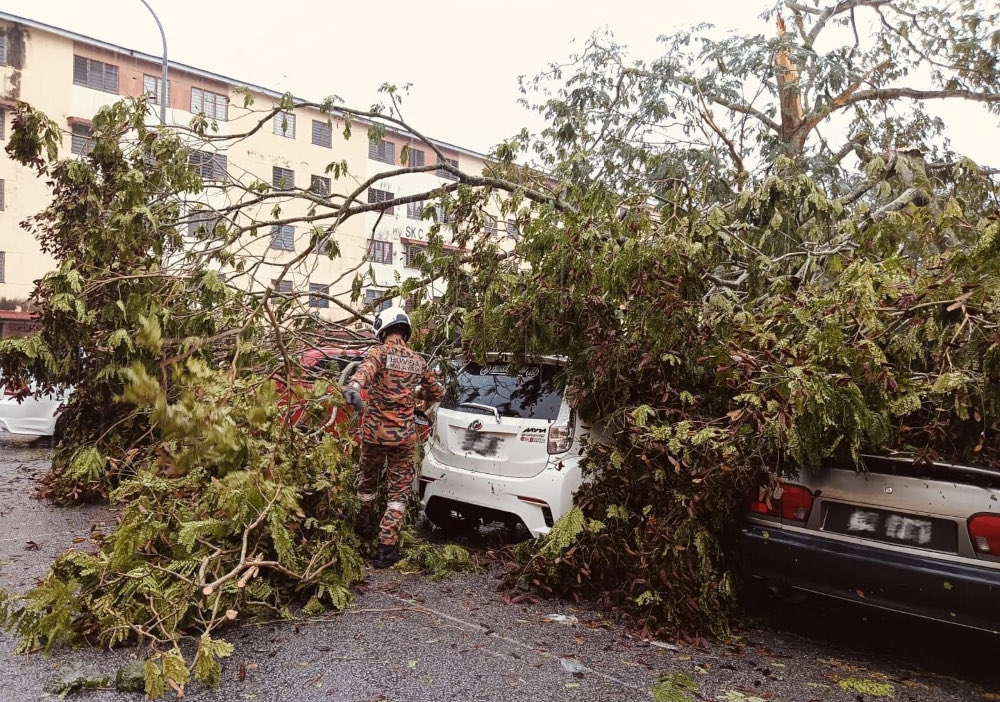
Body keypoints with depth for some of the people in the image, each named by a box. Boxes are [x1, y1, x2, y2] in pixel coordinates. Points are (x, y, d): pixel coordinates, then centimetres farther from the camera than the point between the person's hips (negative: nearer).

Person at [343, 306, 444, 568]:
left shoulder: (379, 352, -6)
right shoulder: (417, 360, 6)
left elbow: (365, 369, -32)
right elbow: (437, 393, 18)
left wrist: (353, 388, -50)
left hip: (374, 431, -1)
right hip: (403, 436, 1)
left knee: (367, 478, 25)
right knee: (399, 492, 10)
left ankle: (364, 523, 47)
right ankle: (386, 547, 3)